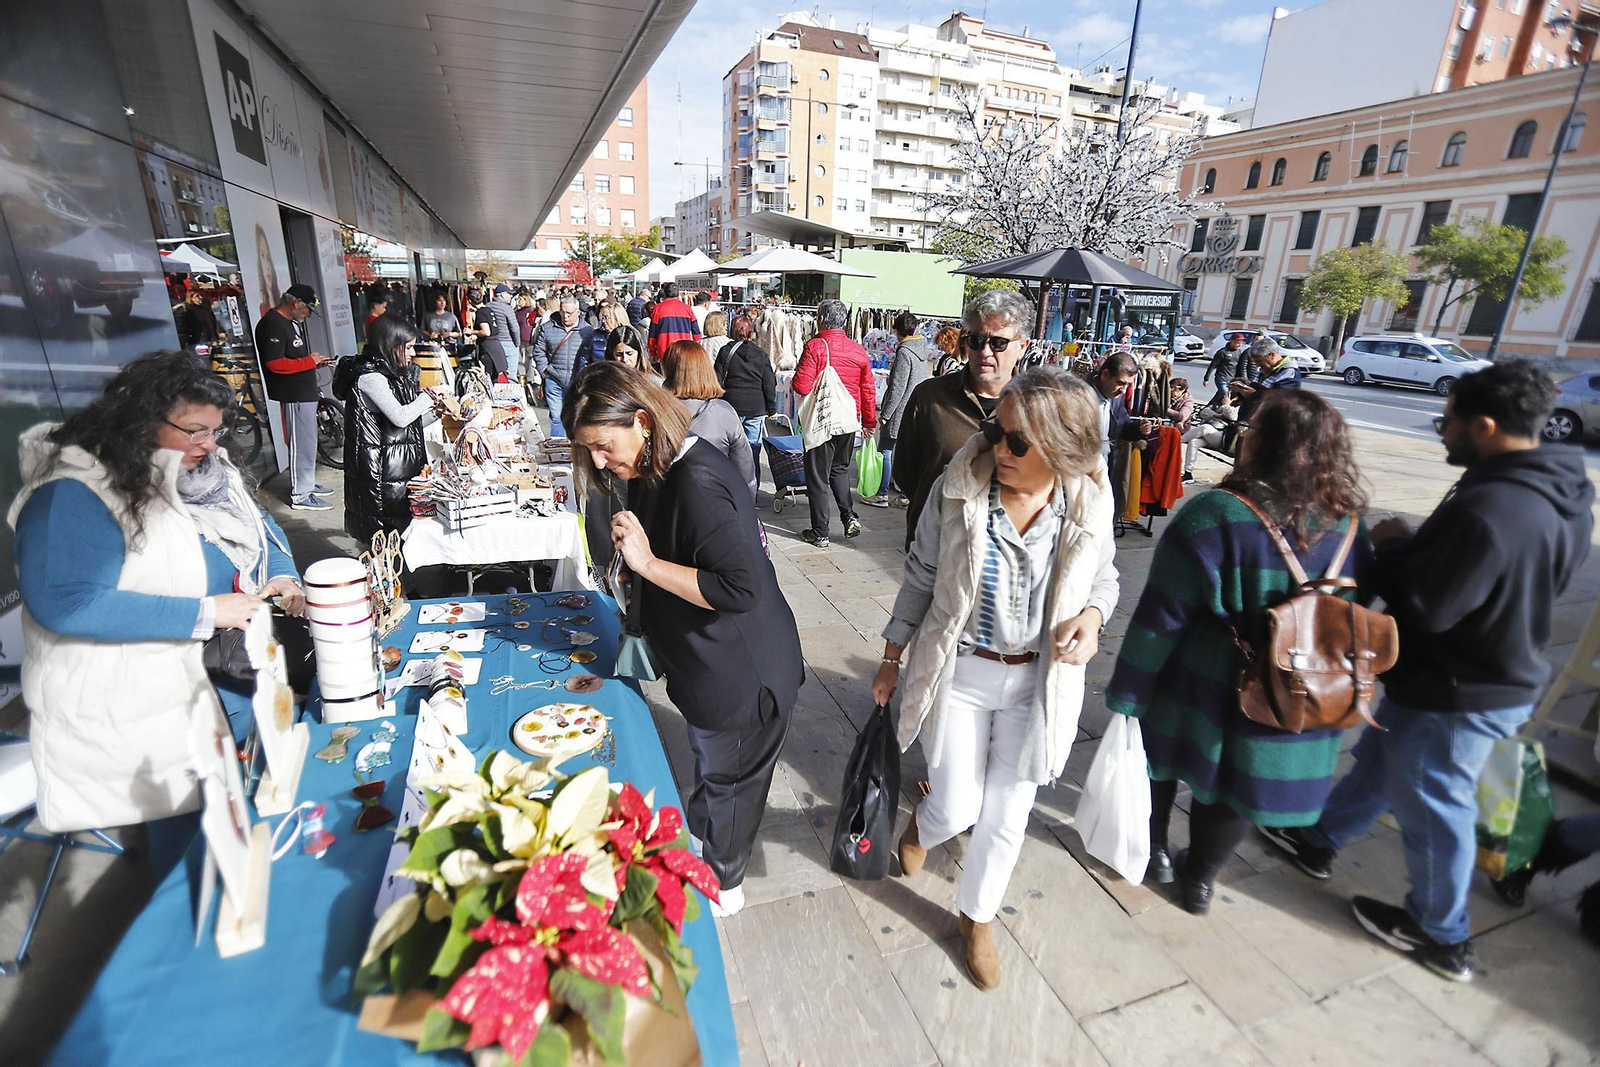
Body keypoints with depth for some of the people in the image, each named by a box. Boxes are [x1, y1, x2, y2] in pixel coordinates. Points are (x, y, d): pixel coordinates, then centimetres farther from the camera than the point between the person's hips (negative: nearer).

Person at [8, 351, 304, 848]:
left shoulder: (206, 469, 4)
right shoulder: (75, 494, -19)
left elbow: (259, 523, 17)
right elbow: (65, 603, -26)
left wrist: (282, 575, -4)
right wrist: (205, 614, -27)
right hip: (160, 711, -7)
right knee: (190, 835, 7)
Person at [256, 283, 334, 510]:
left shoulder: (291, 322, 15)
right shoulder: (273, 324, -16)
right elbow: (274, 363, -23)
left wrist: (316, 362, 8)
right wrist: (309, 361, -16)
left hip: (305, 391, 11)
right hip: (294, 394, -11)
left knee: (307, 441, 19)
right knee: (302, 443, -6)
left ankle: (308, 484, 32)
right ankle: (300, 496, 1)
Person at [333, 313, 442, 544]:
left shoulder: (390, 373, 15)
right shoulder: (369, 376, -13)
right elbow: (400, 417, -21)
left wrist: (436, 411, 6)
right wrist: (427, 398, -6)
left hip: (400, 465, 9)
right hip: (380, 470, -9)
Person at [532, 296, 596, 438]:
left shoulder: (587, 330, 2)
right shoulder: (547, 328, 3)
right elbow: (538, 352, 8)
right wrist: (545, 371, 0)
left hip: (578, 382, 0)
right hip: (554, 381, 0)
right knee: (556, 417, 3)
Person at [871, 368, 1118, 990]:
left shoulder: (1090, 505, -12)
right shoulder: (959, 488, -16)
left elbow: (1104, 576, 7)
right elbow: (921, 575, -4)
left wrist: (1092, 614, -17)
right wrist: (891, 658, 2)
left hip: (1038, 682, 2)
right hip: (957, 673, -1)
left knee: (1007, 814, 14)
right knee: (957, 809, 7)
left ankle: (976, 919, 44)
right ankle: (923, 821, 48)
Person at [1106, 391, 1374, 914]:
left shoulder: (1216, 517, -25)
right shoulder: (1350, 530, -8)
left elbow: (1160, 617, -23)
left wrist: (1125, 692, -12)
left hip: (1201, 689, -4)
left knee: (1158, 751, 24)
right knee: (1232, 791, 23)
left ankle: (1153, 849, 43)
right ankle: (1200, 879, 41)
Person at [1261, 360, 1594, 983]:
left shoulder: (1488, 510, -33)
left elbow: (1422, 605, -29)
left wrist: (1393, 545, -13)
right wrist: (1418, 549, 4)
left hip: (1455, 696, -9)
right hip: (1501, 673, 10)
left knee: (1433, 807, 11)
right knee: (1379, 760, 25)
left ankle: (1442, 936, 34)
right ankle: (1319, 841, 45)